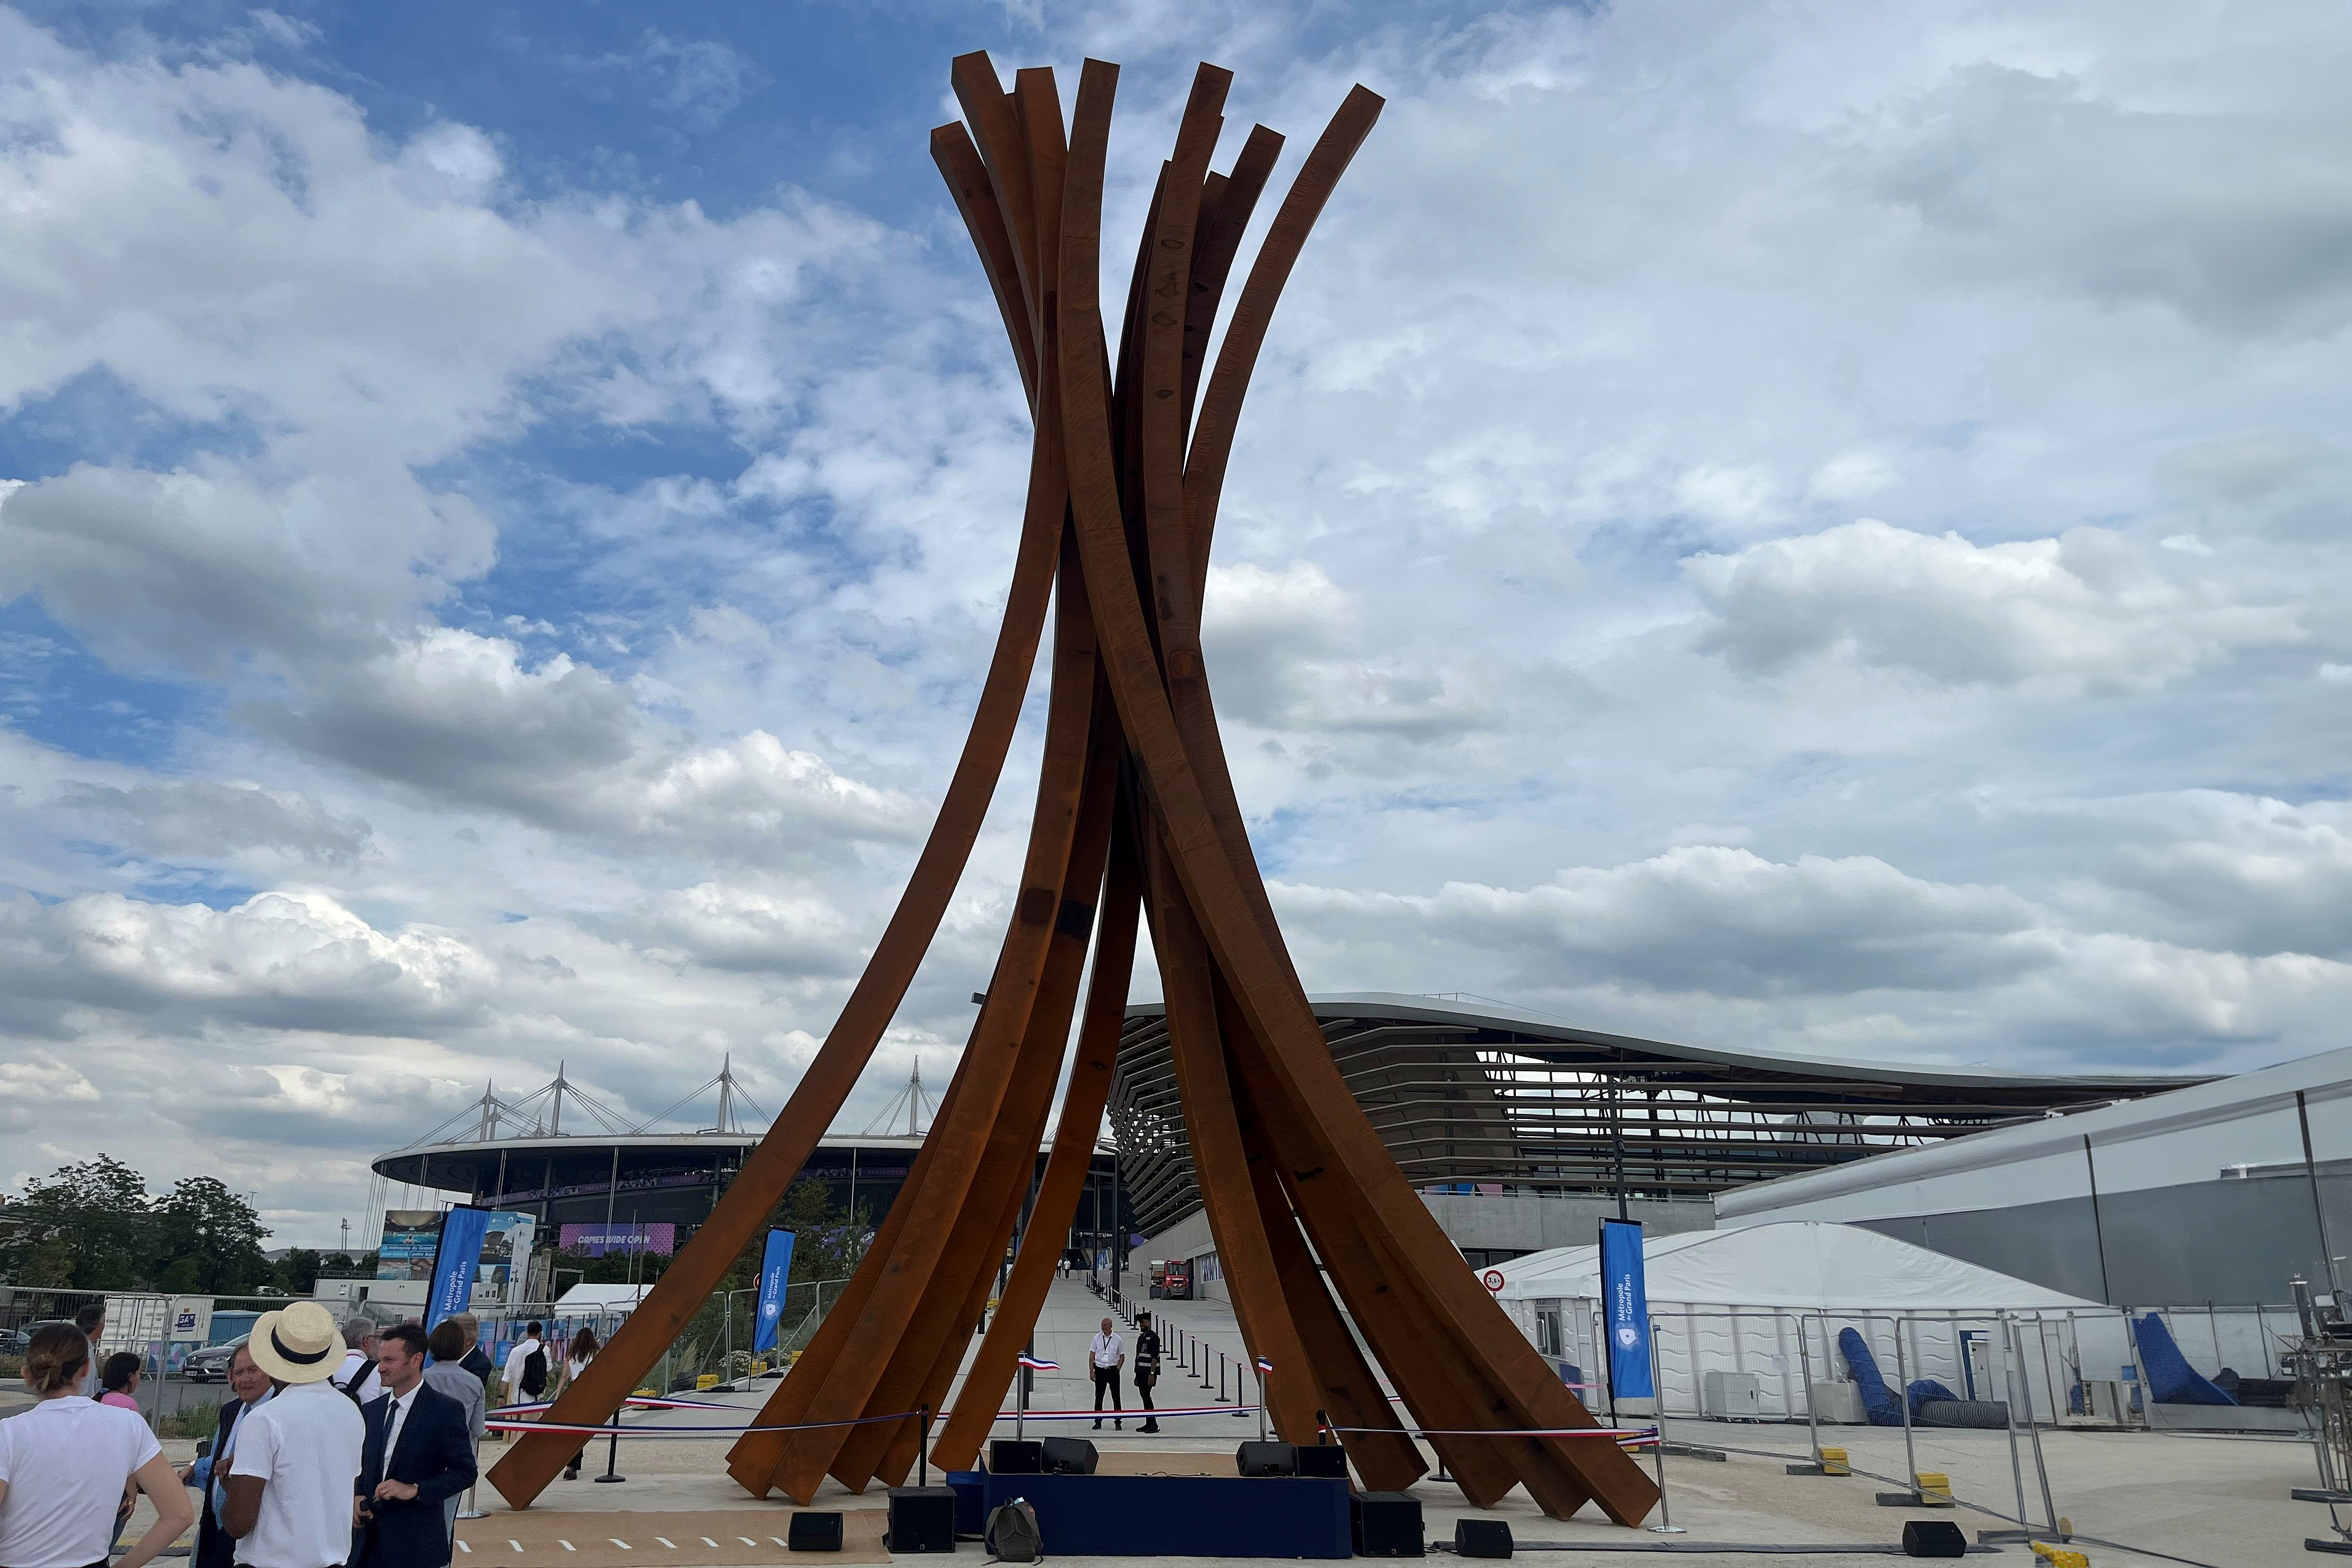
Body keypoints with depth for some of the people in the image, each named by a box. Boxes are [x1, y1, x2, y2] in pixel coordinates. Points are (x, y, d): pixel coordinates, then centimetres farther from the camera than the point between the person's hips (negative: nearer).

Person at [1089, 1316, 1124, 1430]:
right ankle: (1098, 1422, 12)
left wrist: (1118, 1369, -3)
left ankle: (1118, 1422, 9)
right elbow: (1092, 1355, 3)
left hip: (1113, 1370, -1)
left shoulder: (1118, 1339, -2)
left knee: (1116, 1397, 1)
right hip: (1100, 1370, 1)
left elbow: (1122, 1356, 7)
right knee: (1099, 1397, 4)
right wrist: (1092, 1372, -2)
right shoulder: (1097, 1338, 1)